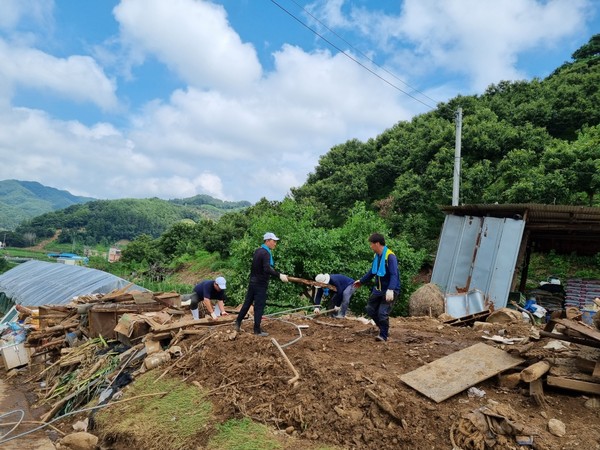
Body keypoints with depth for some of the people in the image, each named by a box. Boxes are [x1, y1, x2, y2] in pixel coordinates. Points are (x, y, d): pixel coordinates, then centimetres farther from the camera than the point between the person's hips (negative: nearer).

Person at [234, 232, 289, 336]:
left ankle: (237, 324, 23)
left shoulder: (257, 251, 9)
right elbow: (267, 269, -33)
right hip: (260, 284, -9)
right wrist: (279, 275, -37)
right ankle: (257, 330, 6)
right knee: (259, 307, -1)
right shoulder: (265, 253, -19)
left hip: (253, 282, 9)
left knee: (247, 303, 16)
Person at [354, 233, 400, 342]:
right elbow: (372, 272, 18)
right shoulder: (376, 256, 4)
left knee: (382, 313, -13)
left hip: (390, 290, -9)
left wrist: (390, 290, -41)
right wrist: (361, 281, 28)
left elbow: (394, 275, -29)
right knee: (370, 309, 12)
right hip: (378, 289, 9)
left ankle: (383, 336, 7)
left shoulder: (390, 256, -22)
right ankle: (383, 328, 30)